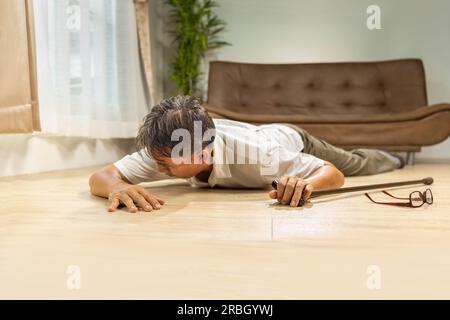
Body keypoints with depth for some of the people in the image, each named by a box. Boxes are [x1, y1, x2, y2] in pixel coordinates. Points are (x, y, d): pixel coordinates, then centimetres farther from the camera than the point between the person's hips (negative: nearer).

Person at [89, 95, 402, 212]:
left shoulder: (257, 156, -51)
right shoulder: (167, 150, -40)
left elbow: (335, 174, -42)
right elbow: (100, 176, -43)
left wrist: (306, 184, -65)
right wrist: (119, 187, -66)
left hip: (290, 141, -4)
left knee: (357, 166, 27)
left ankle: (387, 158, 62)